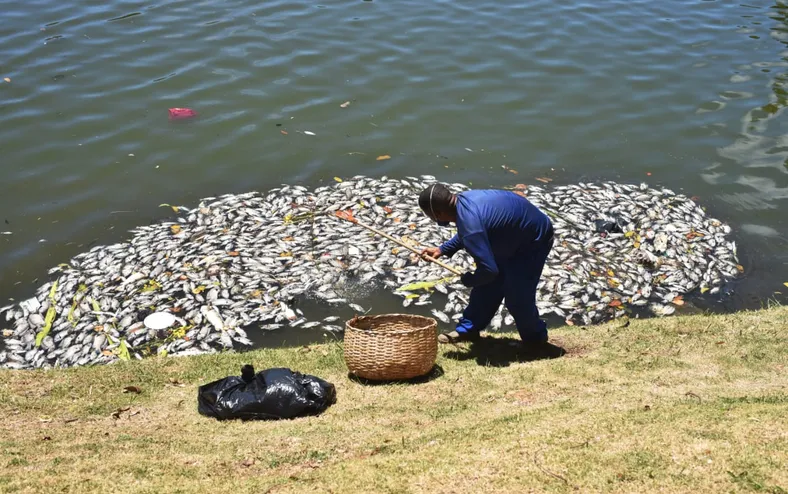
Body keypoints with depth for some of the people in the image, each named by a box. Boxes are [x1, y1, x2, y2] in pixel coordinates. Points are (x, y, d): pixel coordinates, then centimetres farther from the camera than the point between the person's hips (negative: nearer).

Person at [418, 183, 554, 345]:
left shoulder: (469, 222, -37)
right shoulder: (464, 200, -8)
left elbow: (488, 269, -36)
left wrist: (468, 280, -15)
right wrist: (442, 249, 11)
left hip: (534, 239, -10)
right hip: (516, 235, 10)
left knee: (517, 297, -6)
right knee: (488, 286, 12)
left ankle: (536, 338, 19)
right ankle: (467, 329, 23)